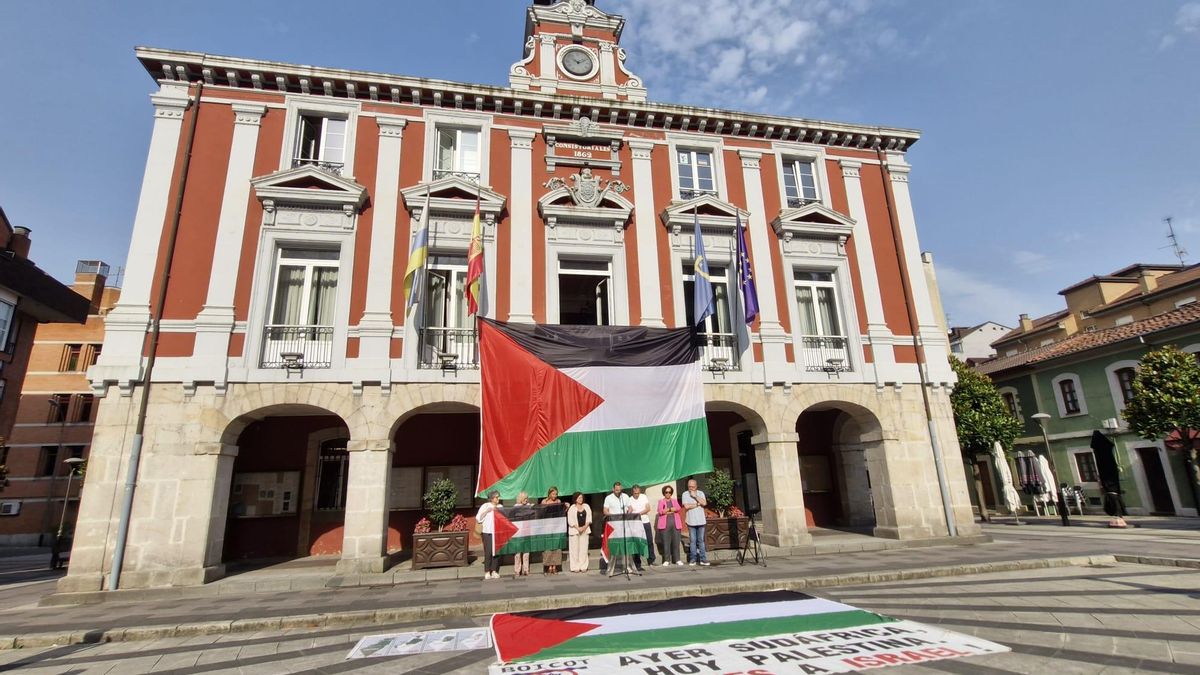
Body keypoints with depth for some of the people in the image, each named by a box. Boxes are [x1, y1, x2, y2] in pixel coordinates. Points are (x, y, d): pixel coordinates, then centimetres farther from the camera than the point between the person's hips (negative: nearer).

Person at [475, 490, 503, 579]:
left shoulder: (500, 507, 15)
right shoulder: (485, 506, 4)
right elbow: (478, 518, -3)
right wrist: (487, 511, -12)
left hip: (498, 532, 3)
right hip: (487, 532, -3)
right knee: (488, 552, -7)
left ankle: (494, 571, 10)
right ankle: (487, 572, 2)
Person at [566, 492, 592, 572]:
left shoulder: (586, 507, 9)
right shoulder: (572, 508, -3)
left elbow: (589, 518, 7)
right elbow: (570, 521, -7)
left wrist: (585, 526, -8)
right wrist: (578, 528, -14)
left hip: (585, 530, 3)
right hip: (574, 530, -3)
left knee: (584, 549, 2)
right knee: (575, 549, -3)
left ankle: (583, 566, 7)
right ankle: (575, 567, 2)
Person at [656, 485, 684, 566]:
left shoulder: (675, 500, 17)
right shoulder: (661, 501, 10)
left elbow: (678, 508, -2)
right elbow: (660, 511, -6)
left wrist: (667, 510, -9)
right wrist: (672, 509, -5)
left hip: (675, 524, 2)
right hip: (665, 524, -2)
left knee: (676, 542, 0)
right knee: (666, 542, -4)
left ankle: (677, 559, 8)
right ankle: (666, 560, 1)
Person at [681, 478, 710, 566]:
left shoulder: (700, 493, 9)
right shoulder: (685, 494, 3)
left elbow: (704, 503, -7)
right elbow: (686, 506, -10)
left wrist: (695, 496, -8)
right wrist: (698, 504, -5)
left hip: (701, 521, 1)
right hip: (691, 521, -1)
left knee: (701, 541, 2)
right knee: (692, 541, 1)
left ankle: (703, 559, 5)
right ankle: (693, 559, 7)